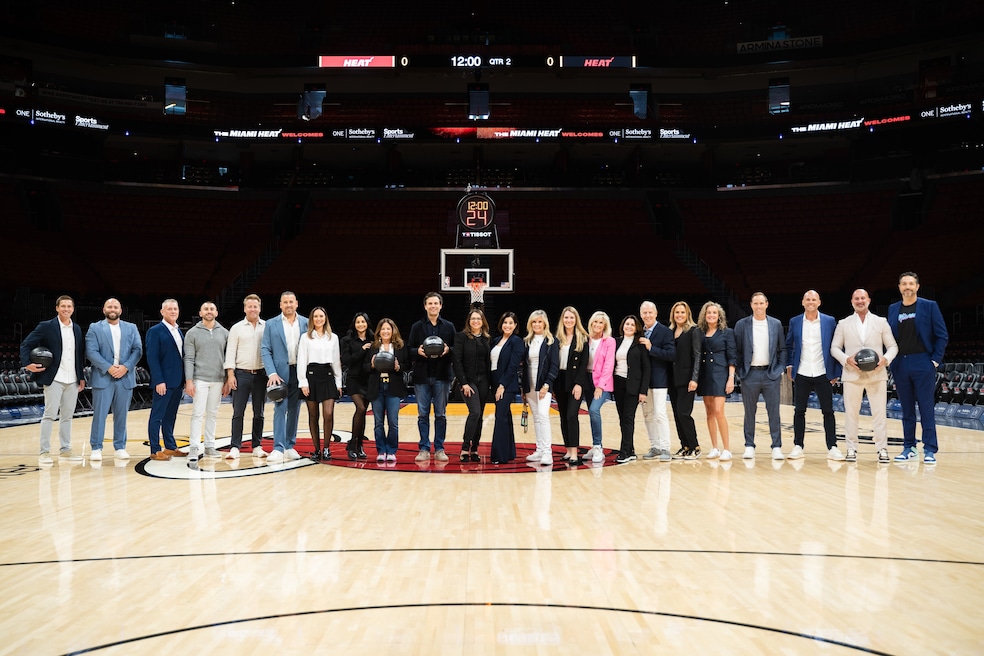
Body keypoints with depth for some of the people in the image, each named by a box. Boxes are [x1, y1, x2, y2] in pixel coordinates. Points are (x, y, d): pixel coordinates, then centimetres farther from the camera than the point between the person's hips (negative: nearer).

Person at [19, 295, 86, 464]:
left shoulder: (77, 329, 13)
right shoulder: (46, 326, -2)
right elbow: (26, 345, -3)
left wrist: (82, 377, 13)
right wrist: (27, 363, -18)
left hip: (72, 380, 5)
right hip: (54, 379, -5)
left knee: (67, 416, 9)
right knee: (50, 415, -4)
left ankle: (65, 451, 15)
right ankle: (44, 453, 2)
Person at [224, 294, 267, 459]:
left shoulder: (267, 327, 6)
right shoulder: (237, 328, 4)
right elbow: (230, 352, 2)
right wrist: (230, 374, -6)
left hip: (260, 375, 1)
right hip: (242, 374, -1)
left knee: (259, 413, 7)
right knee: (238, 413, -2)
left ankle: (257, 447, 14)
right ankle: (235, 447, 2)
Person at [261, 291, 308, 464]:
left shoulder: (306, 323, 7)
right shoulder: (271, 324, 3)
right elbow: (265, 350, -1)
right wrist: (272, 373, -12)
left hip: (299, 372, 2)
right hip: (280, 373, -2)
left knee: (294, 410, 8)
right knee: (280, 409, -7)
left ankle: (290, 446, 17)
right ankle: (278, 449, -7)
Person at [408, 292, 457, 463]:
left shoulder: (449, 326, 8)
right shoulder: (417, 327, 7)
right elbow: (410, 351, 6)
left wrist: (448, 350, -14)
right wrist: (418, 351, -15)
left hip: (441, 376, 0)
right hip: (422, 376, 0)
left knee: (440, 415, 4)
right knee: (423, 414, 3)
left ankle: (439, 449, 11)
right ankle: (424, 449, 10)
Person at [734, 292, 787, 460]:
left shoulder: (776, 324, 7)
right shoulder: (742, 324, 2)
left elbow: (782, 349, 10)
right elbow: (736, 350, 3)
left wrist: (780, 369, 2)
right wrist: (739, 371, -3)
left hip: (771, 374, 1)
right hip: (750, 374, -1)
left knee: (774, 412, 0)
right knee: (749, 412, 5)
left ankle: (777, 447, 5)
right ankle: (749, 446, 13)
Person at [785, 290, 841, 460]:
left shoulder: (830, 321, 2)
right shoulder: (794, 322, 6)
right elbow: (788, 345, 14)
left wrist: (836, 372, -1)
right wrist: (789, 365, 4)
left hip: (823, 374, -1)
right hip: (801, 375, 1)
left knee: (828, 411, 3)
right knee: (799, 411, 5)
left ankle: (832, 447, 11)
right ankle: (798, 446, 12)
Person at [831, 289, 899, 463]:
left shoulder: (881, 322, 9)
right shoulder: (843, 324, 9)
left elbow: (893, 346, 9)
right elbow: (835, 347, 8)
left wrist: (886, 359, -11)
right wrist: (846, 360, -10)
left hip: (877, 374, 0)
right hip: (852, 375, 0)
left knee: (879, 413, 0)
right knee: (851, 413, 3)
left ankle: (882, 449, 8)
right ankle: (852, 448, 10)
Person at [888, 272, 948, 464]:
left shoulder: (929, 306, -1)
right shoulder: (893, 309, 10)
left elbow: (942, 335, -2)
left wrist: (935, 360, -7)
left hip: (923, 363, -3)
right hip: (900, 364, 4)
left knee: (926, 408, -1)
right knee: (907, 409, 9)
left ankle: (930, 450, 5)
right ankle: (908, 447, 16)